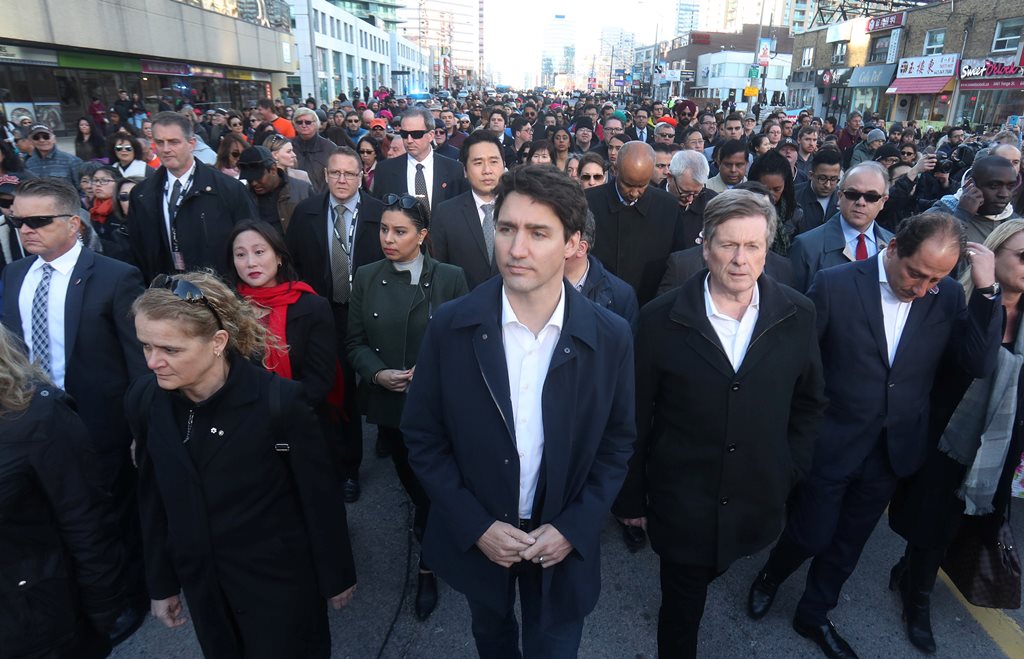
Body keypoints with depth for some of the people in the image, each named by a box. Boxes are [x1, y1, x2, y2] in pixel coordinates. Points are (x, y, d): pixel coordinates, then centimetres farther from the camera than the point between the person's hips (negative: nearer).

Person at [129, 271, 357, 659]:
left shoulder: (279, 401, -25)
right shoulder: (143, 400, -10)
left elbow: (321, 496, -14)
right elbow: (153, 498, 2)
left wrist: (336, 577, -5)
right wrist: (161, 583, 9)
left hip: (280, 581, -4)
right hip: (202, 585, 5)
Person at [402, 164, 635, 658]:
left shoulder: (611, 337, -15)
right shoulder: (450, 326, -17)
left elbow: (617, 442, -3)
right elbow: (422, 436, -8)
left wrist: (574, 528, -12)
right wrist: (475, 525, -13)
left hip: (564, 542, 0)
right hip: (474, 536, 1)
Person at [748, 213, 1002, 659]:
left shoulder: (948, 296, -5)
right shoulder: (835, 284, -17)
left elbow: (980, 366, -12)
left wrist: (987, 290, -20)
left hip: (894, 449, 4)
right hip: (831, 443, -4)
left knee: (848, 543, 20)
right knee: (811, 536, 9)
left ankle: (814, 614, 44)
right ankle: (769, 579, 42)